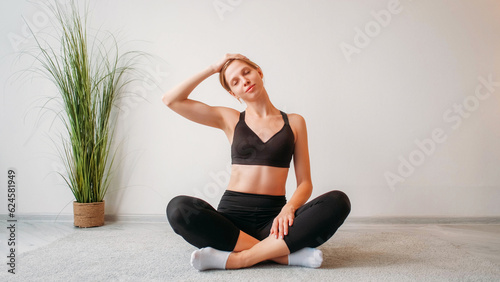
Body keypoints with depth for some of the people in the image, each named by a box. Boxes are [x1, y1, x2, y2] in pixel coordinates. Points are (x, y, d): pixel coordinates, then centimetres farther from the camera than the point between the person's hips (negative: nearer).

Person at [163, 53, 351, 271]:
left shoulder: (294, 122, 10)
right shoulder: (230, 119, 11)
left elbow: (305, 182, 6)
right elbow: (171, 100, 7)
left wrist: (289, 208, -15)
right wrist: (213, 69, 8)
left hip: (273, 218, 0)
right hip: (232, 215, 0)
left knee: (337, 202, -26)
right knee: (178, 208, -30)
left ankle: (234, 259, -27)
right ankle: (287, 254, -25)